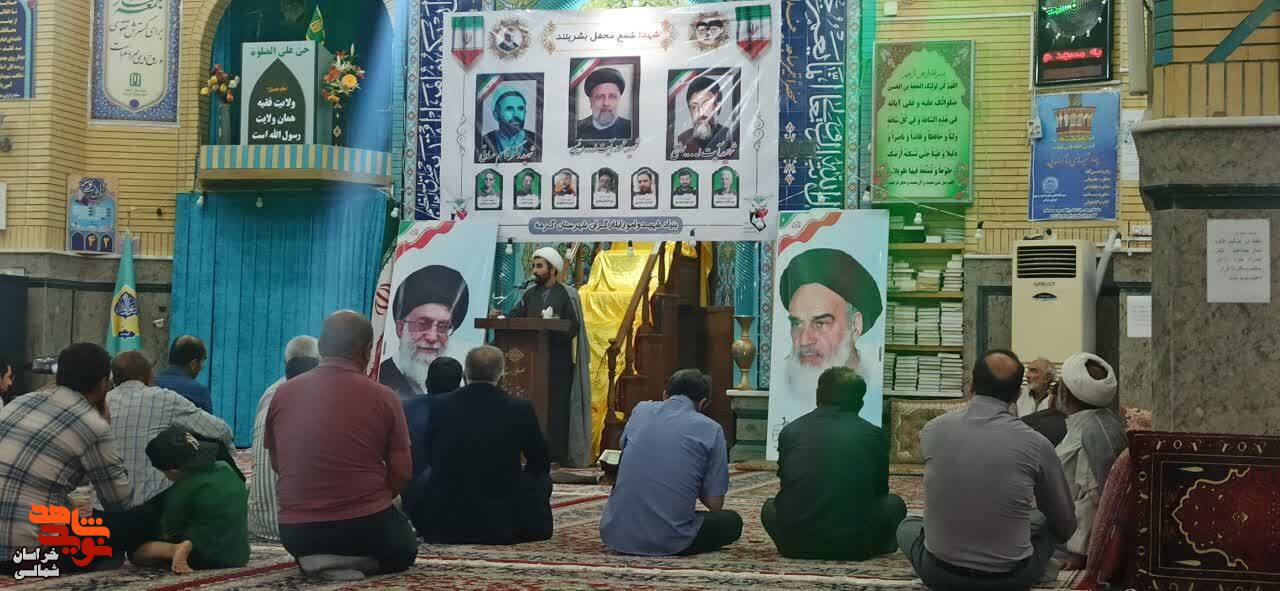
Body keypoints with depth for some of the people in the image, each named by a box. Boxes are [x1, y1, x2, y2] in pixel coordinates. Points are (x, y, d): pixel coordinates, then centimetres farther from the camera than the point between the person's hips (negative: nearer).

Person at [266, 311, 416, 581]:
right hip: (365, 526, -4)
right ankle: (358, 560, -1)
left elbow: (277, 465, 12)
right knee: (405, 549, 28)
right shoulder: (382, 397, -9)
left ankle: (315, 559, 7)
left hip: (296, 532, 4)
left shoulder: (283, 393, 0)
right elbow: (401, 475, -7)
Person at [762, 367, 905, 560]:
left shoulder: (790, 431, 4)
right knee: (894, 503, 26)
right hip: (855, 546, -1)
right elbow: (880, 490, 12)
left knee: (770, 506, 33)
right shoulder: (874, 435, 0)